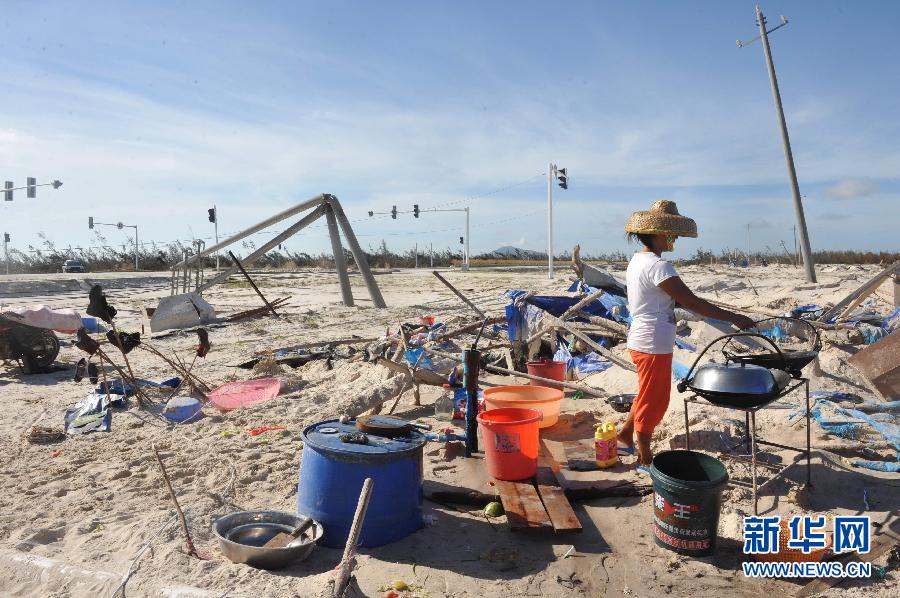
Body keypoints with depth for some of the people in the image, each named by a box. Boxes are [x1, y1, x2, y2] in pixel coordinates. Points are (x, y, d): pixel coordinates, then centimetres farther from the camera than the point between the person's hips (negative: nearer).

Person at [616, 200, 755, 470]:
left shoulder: (637, 260, 8)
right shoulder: (657, 265, -23)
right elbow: (691, 302, -24)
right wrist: (733, 318, -18)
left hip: (641, 340, 9)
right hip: (654, 345, -9)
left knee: (648, 395, 24)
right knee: (653, 400, 6)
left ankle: (625, 437, 37)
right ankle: (645, 459, 21)